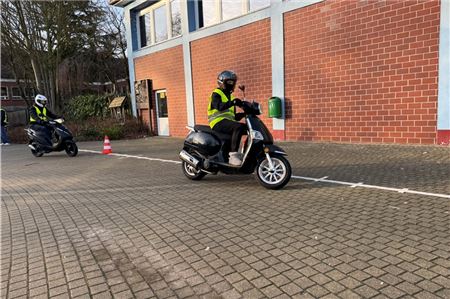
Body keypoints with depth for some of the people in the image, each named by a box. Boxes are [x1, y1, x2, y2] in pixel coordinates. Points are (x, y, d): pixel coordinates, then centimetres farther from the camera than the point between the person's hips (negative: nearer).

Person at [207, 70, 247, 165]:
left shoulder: (230, 96, 27)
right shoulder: (216, 94, 1)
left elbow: (234, 116, 24)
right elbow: (219, 107, -23)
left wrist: (245, 113, 8)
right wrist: (232, 102, -37)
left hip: (229, 122, 8)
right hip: (219, 122, -8)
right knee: (239, 127, -33)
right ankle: (233, 155, -38)